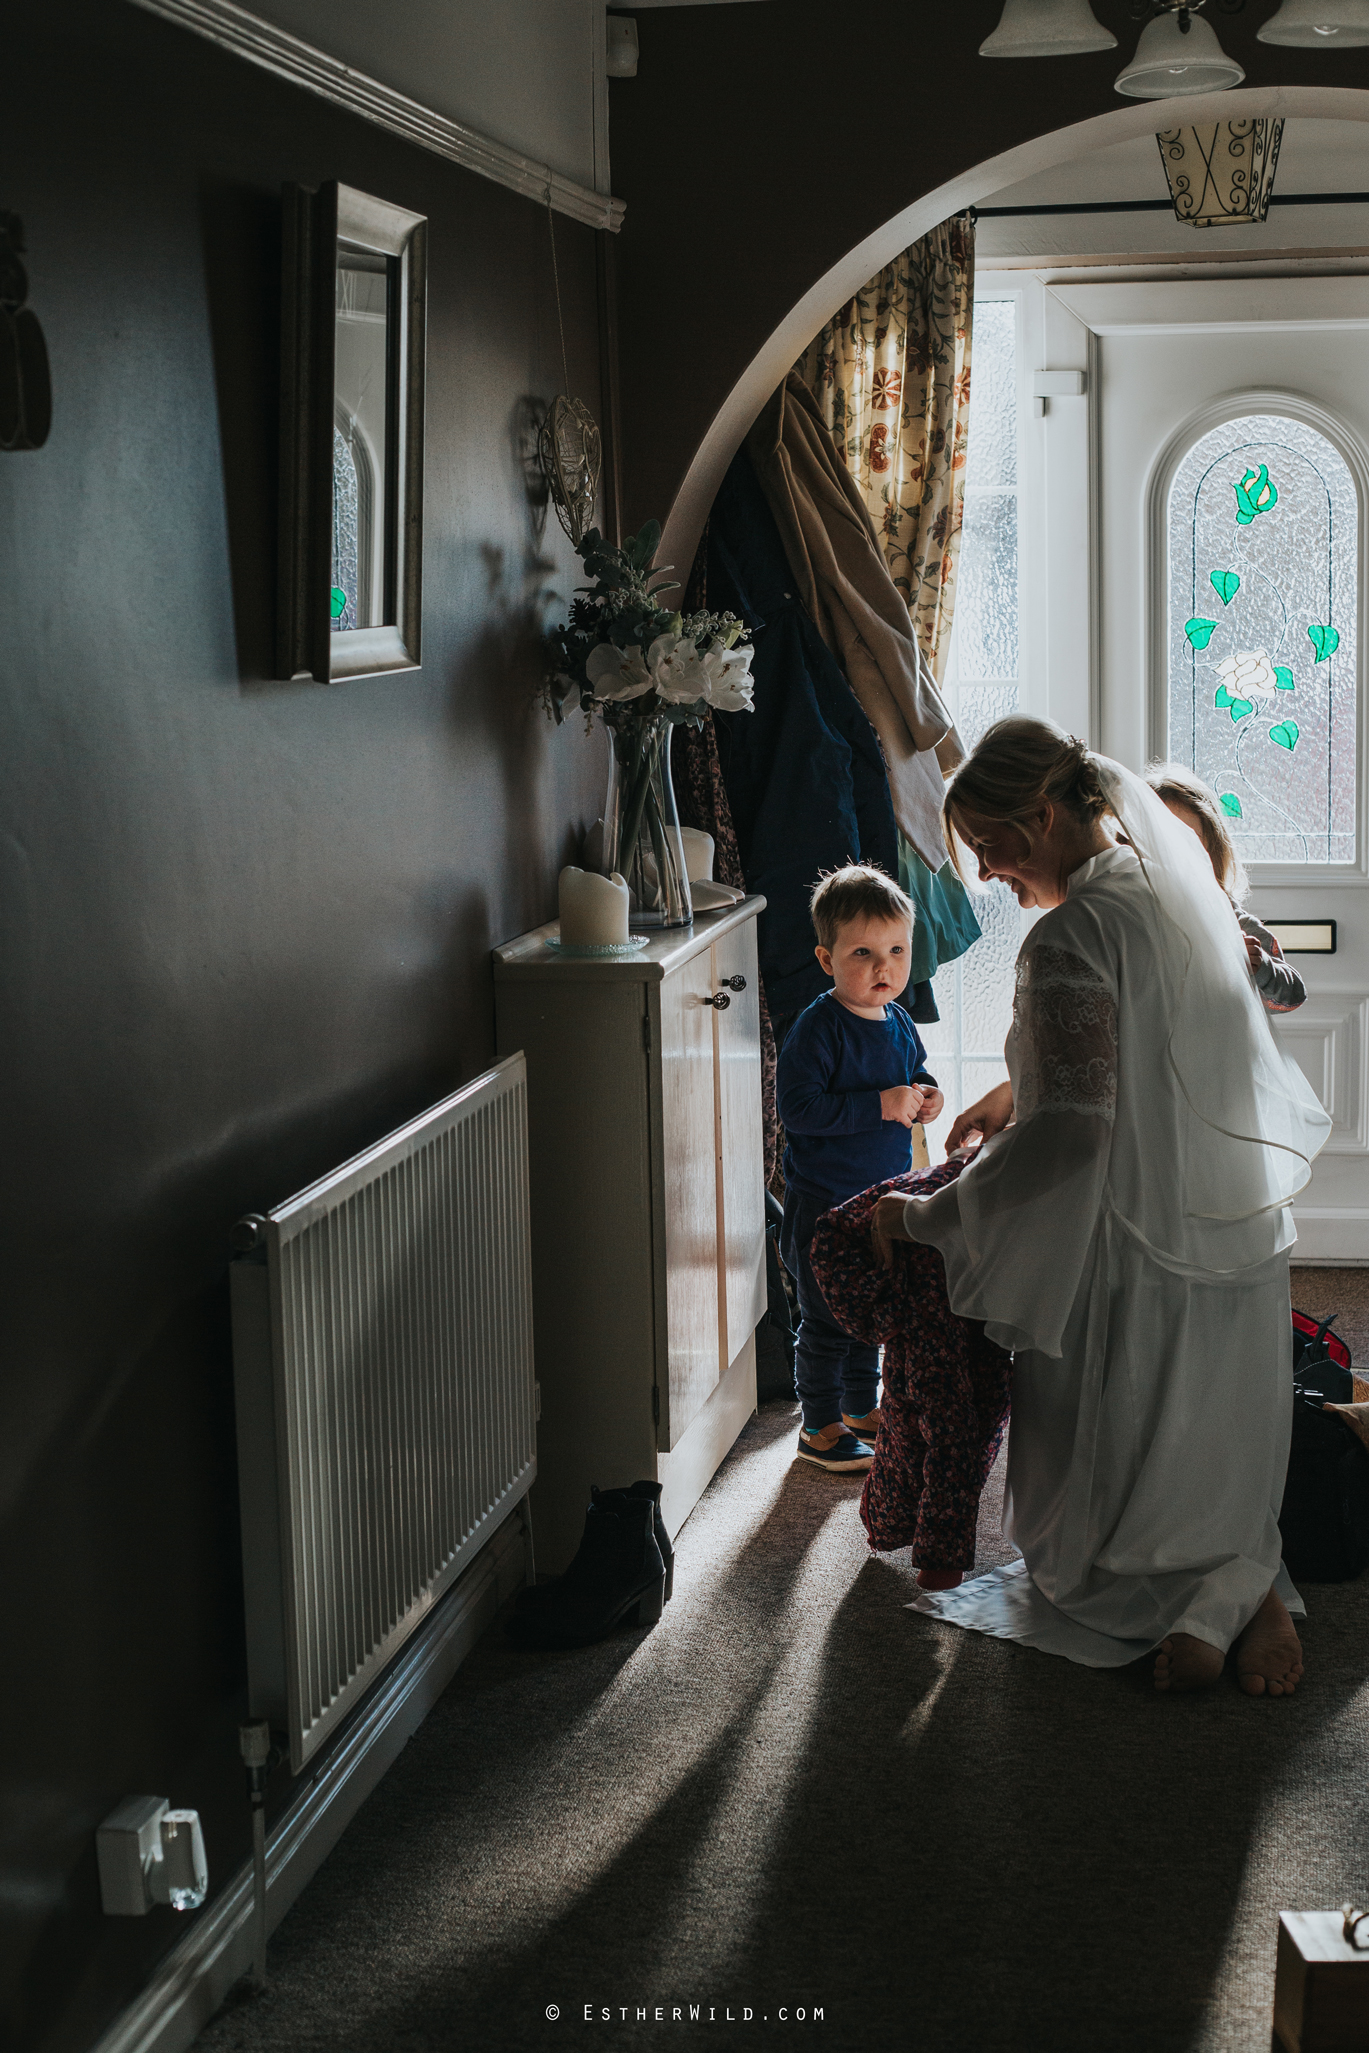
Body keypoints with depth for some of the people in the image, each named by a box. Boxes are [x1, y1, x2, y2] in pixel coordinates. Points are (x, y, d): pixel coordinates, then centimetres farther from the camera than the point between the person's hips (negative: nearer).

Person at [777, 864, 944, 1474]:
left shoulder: (899, 1024, 4)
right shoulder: (818, 1029, -20)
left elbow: (915, 1072, 22)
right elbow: (797, 1108, -27)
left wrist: (926, 1094, -1)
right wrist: (881, 1105, -29)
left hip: (883, 1196, 8)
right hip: (823, 1202, -8)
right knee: (828, 1320, 1)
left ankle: (861, 1407, 37)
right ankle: (822, 1428, 15)